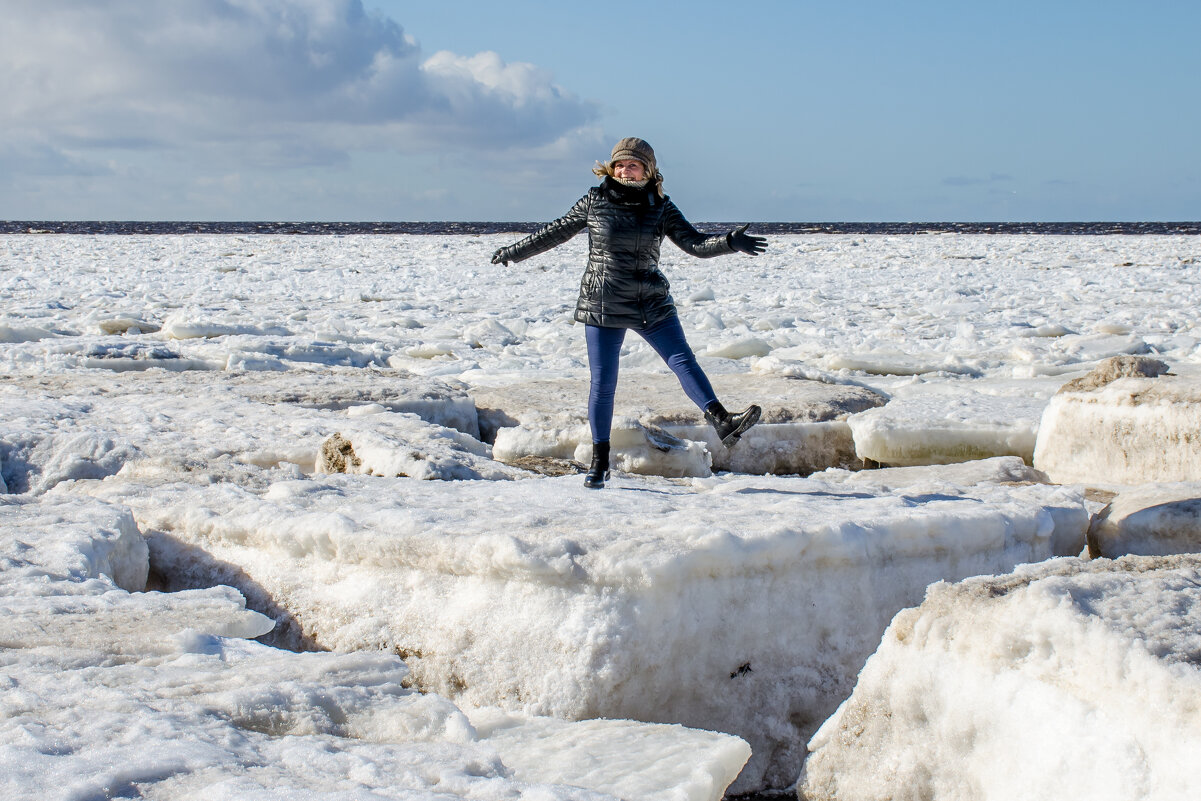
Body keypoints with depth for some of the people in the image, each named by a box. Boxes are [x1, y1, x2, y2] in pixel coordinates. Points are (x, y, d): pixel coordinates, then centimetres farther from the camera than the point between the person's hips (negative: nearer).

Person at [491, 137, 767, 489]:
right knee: (603, 383, 2)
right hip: (603, 307, -1)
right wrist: (513, 252, 20)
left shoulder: (661, 208, 1)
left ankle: (722, 421, -29)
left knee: (683, 359, -16)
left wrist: (729, 243, -25)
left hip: (652, 305, 1)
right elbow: (555, 233, 13)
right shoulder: (594, 202, 0)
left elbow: (695, 243, -6)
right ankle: (599, 463, 12)